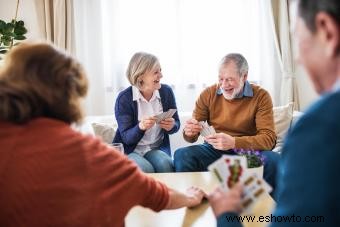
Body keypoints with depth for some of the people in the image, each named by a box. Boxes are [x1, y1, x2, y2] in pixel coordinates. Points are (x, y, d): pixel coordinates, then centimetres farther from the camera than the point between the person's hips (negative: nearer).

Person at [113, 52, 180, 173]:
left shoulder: (166, 91, -2)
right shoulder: (124, 98, -13)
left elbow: (176, 124, 8)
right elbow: (126, 137, -12)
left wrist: (172, 126, -18)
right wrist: (140, 127, -34)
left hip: (158, 148, 3)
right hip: (129, 150, -3)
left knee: (165, 165, -28)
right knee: (145, 170, -31)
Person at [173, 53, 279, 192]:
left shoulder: (261, 96, -5)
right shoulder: (208, 94, 2)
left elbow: (268, 138, -15)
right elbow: (192, 136, 6)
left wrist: (234, 142, -31)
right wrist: (189, 132, -21)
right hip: (214, 150, 1)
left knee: (273, 160, -32)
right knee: (181, 155, -26)